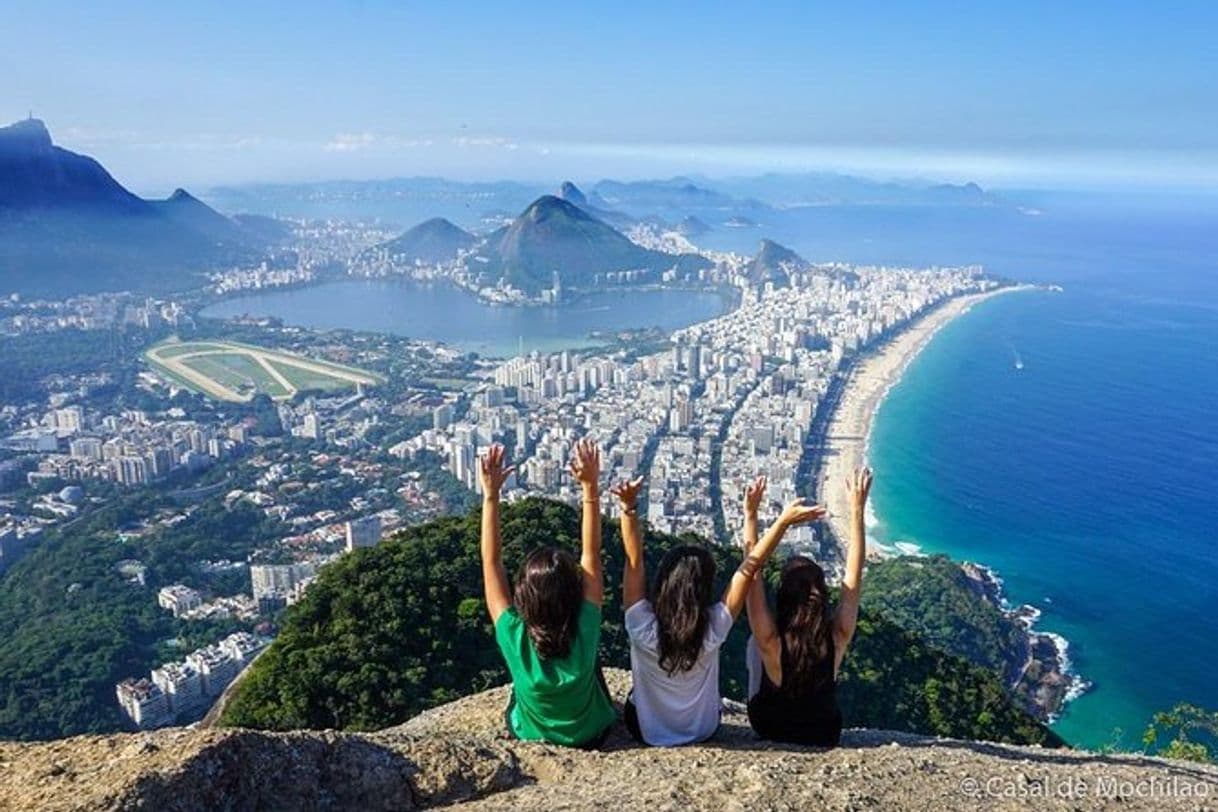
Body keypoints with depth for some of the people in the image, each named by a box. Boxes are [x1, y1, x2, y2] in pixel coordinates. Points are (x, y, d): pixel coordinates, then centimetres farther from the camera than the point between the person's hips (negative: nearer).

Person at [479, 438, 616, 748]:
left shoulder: (514, 638, -33)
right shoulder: (585, 633, -34)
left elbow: (491, 561, -27)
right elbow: (591, 555, -27)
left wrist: (490, 494, -28)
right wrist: (590, 487, -30)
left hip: (530, 737, 0)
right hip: (589, 737, 0)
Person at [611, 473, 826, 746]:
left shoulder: (644, 629, -32)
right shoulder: (713, 630, -30)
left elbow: (634, 560, -33)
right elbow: (748, 569, -27)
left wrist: (629, 508, -45)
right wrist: (783, 521, -27)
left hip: (647, 732, -1)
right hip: (703, 732, 1)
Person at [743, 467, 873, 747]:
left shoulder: (769, 641, -35)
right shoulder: (837, 639, -30)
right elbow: (854, 574, -21)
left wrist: (750, 515, -30)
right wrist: (857, 510, -19)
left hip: (769, 728, -2)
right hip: (824, 734, 2)